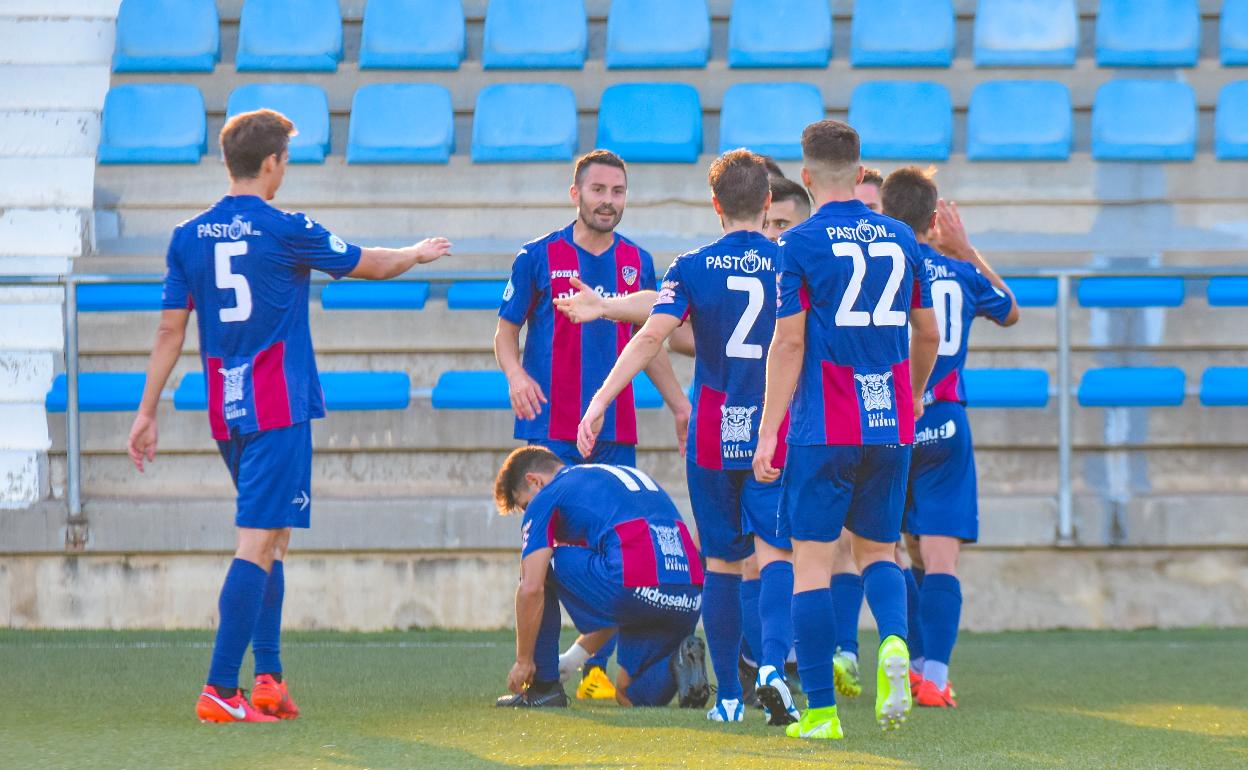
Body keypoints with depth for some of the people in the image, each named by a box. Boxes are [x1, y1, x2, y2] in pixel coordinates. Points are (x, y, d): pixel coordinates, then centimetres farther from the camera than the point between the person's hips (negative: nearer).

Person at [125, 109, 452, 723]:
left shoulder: (188, 237, 5)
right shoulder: (286, 232, -8)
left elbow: (170, 331, 7)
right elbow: (366, 264, 7)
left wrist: (147, 413, 12)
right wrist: (417, 255, 26)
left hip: (225, 413, 6)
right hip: (279, 411, -6)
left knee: (270, 540, 17)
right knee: (259, 541, -9)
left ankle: (268, 679, 11)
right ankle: (220, 690, -17)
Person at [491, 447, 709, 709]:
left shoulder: (547, 496, 11)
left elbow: (531, 589, 2)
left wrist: (523, 661, 14)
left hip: (635, 589, -7)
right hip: (688, 603, 7)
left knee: (541, 568, 19)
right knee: (630, 696, 26)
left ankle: (544, 687, 18)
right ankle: (677, 665, -4)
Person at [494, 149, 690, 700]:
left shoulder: (637, 262, 11)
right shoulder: (538, 258, 0)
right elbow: (506, 333, 5)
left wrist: (679, 404, 10)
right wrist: (515, 374, -15)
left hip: (616, 431, 3)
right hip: (552, 431, -3)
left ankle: (596, 670, 7)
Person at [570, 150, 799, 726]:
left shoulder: (693, 268, -2)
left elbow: (652, 336, -14)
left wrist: (601, 399, -16)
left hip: (712, 439, 0)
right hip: (777, 435, 0)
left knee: (721, 563, 10)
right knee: (775, 553, -4)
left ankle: (728, 696, 12)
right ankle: (773, 663, -29)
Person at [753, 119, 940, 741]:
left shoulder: (801, 244, -5)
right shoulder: (900, 239, 8)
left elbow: (788, 343, -9)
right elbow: (927, 333, 15)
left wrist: (768, 434, -6)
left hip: (824, 429, -4)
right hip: (891, 426, 4)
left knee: (812, 559, 1)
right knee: (876, 547, 17)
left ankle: (820, 710, -3)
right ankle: (894, 640, -14)